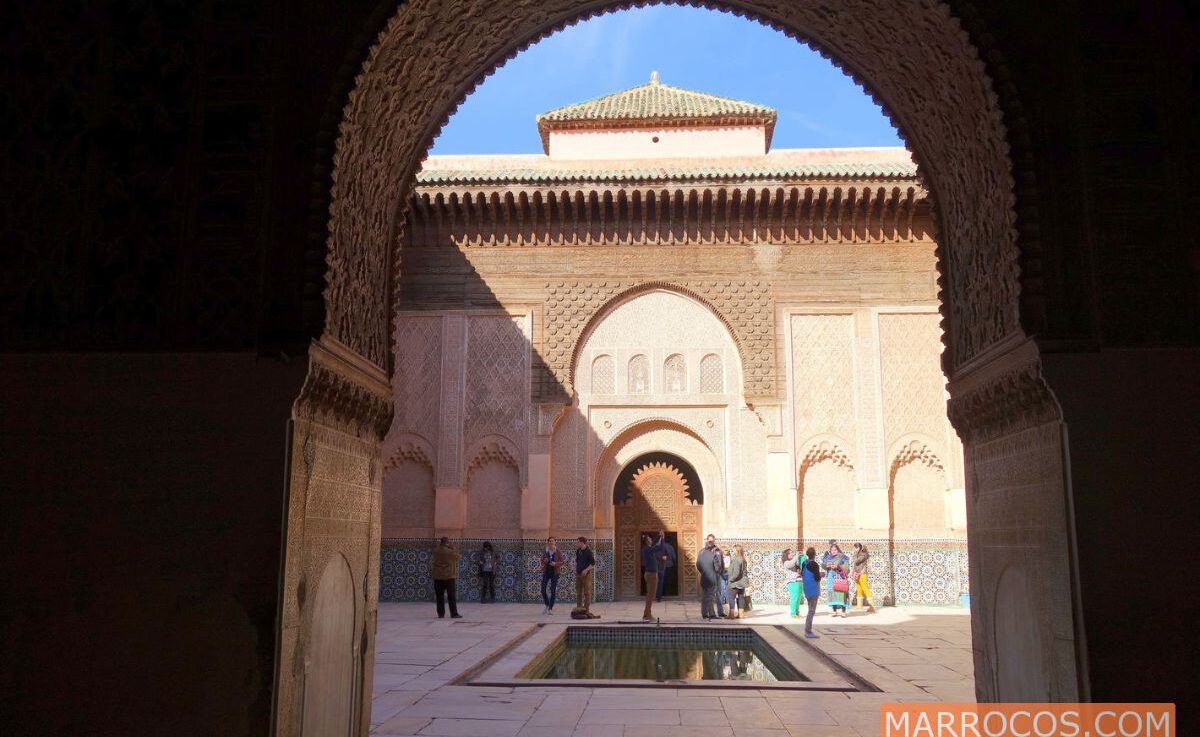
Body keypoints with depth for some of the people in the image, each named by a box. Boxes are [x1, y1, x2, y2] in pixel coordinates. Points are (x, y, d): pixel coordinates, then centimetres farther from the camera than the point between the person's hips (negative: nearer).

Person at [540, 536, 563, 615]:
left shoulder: (558, 552, -3)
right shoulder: (544, 552, 2)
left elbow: (561, 562, -3)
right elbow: (542, 562, 6)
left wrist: (555, 563, -20)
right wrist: (544, 561, -16)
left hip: (555, 573, -2)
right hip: (546, 572, 2)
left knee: (553, 591, -3)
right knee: (543, 590, -4)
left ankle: (551, 608, 6)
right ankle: (547, 605, 20)